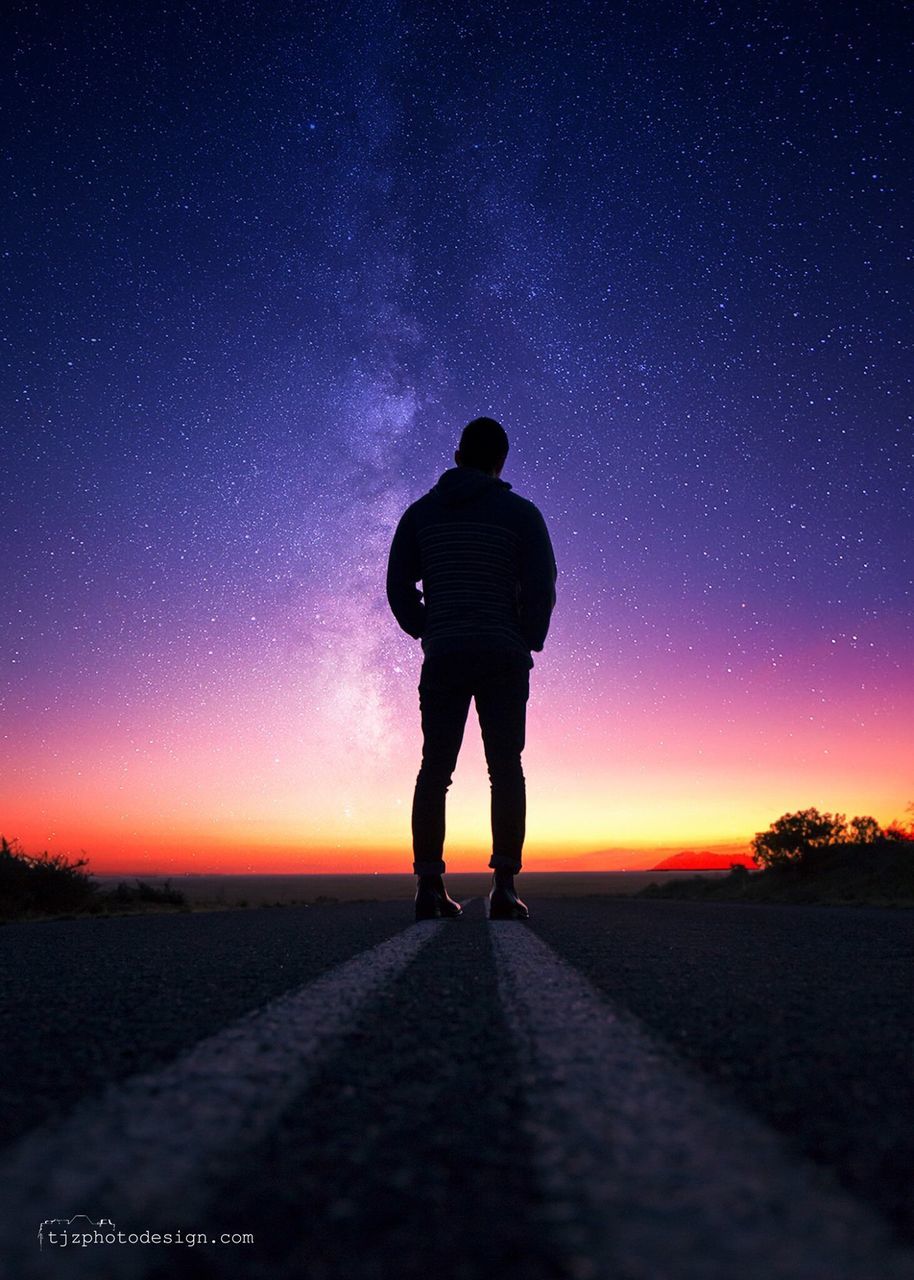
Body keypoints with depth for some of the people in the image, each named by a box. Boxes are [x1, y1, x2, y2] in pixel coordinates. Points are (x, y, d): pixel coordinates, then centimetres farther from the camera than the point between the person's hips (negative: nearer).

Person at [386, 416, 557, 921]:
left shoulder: (421, 512, 11)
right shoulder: (520, 512, 4)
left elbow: (398, 586, 7)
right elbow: (542, 587, -4)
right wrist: (528, 644, 8)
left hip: (443, 656, 2)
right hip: (504, 657, -2)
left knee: (434, 769, 4)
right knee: (505, 768, 1)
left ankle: (430, 886, 1)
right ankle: (504, 885, -4)